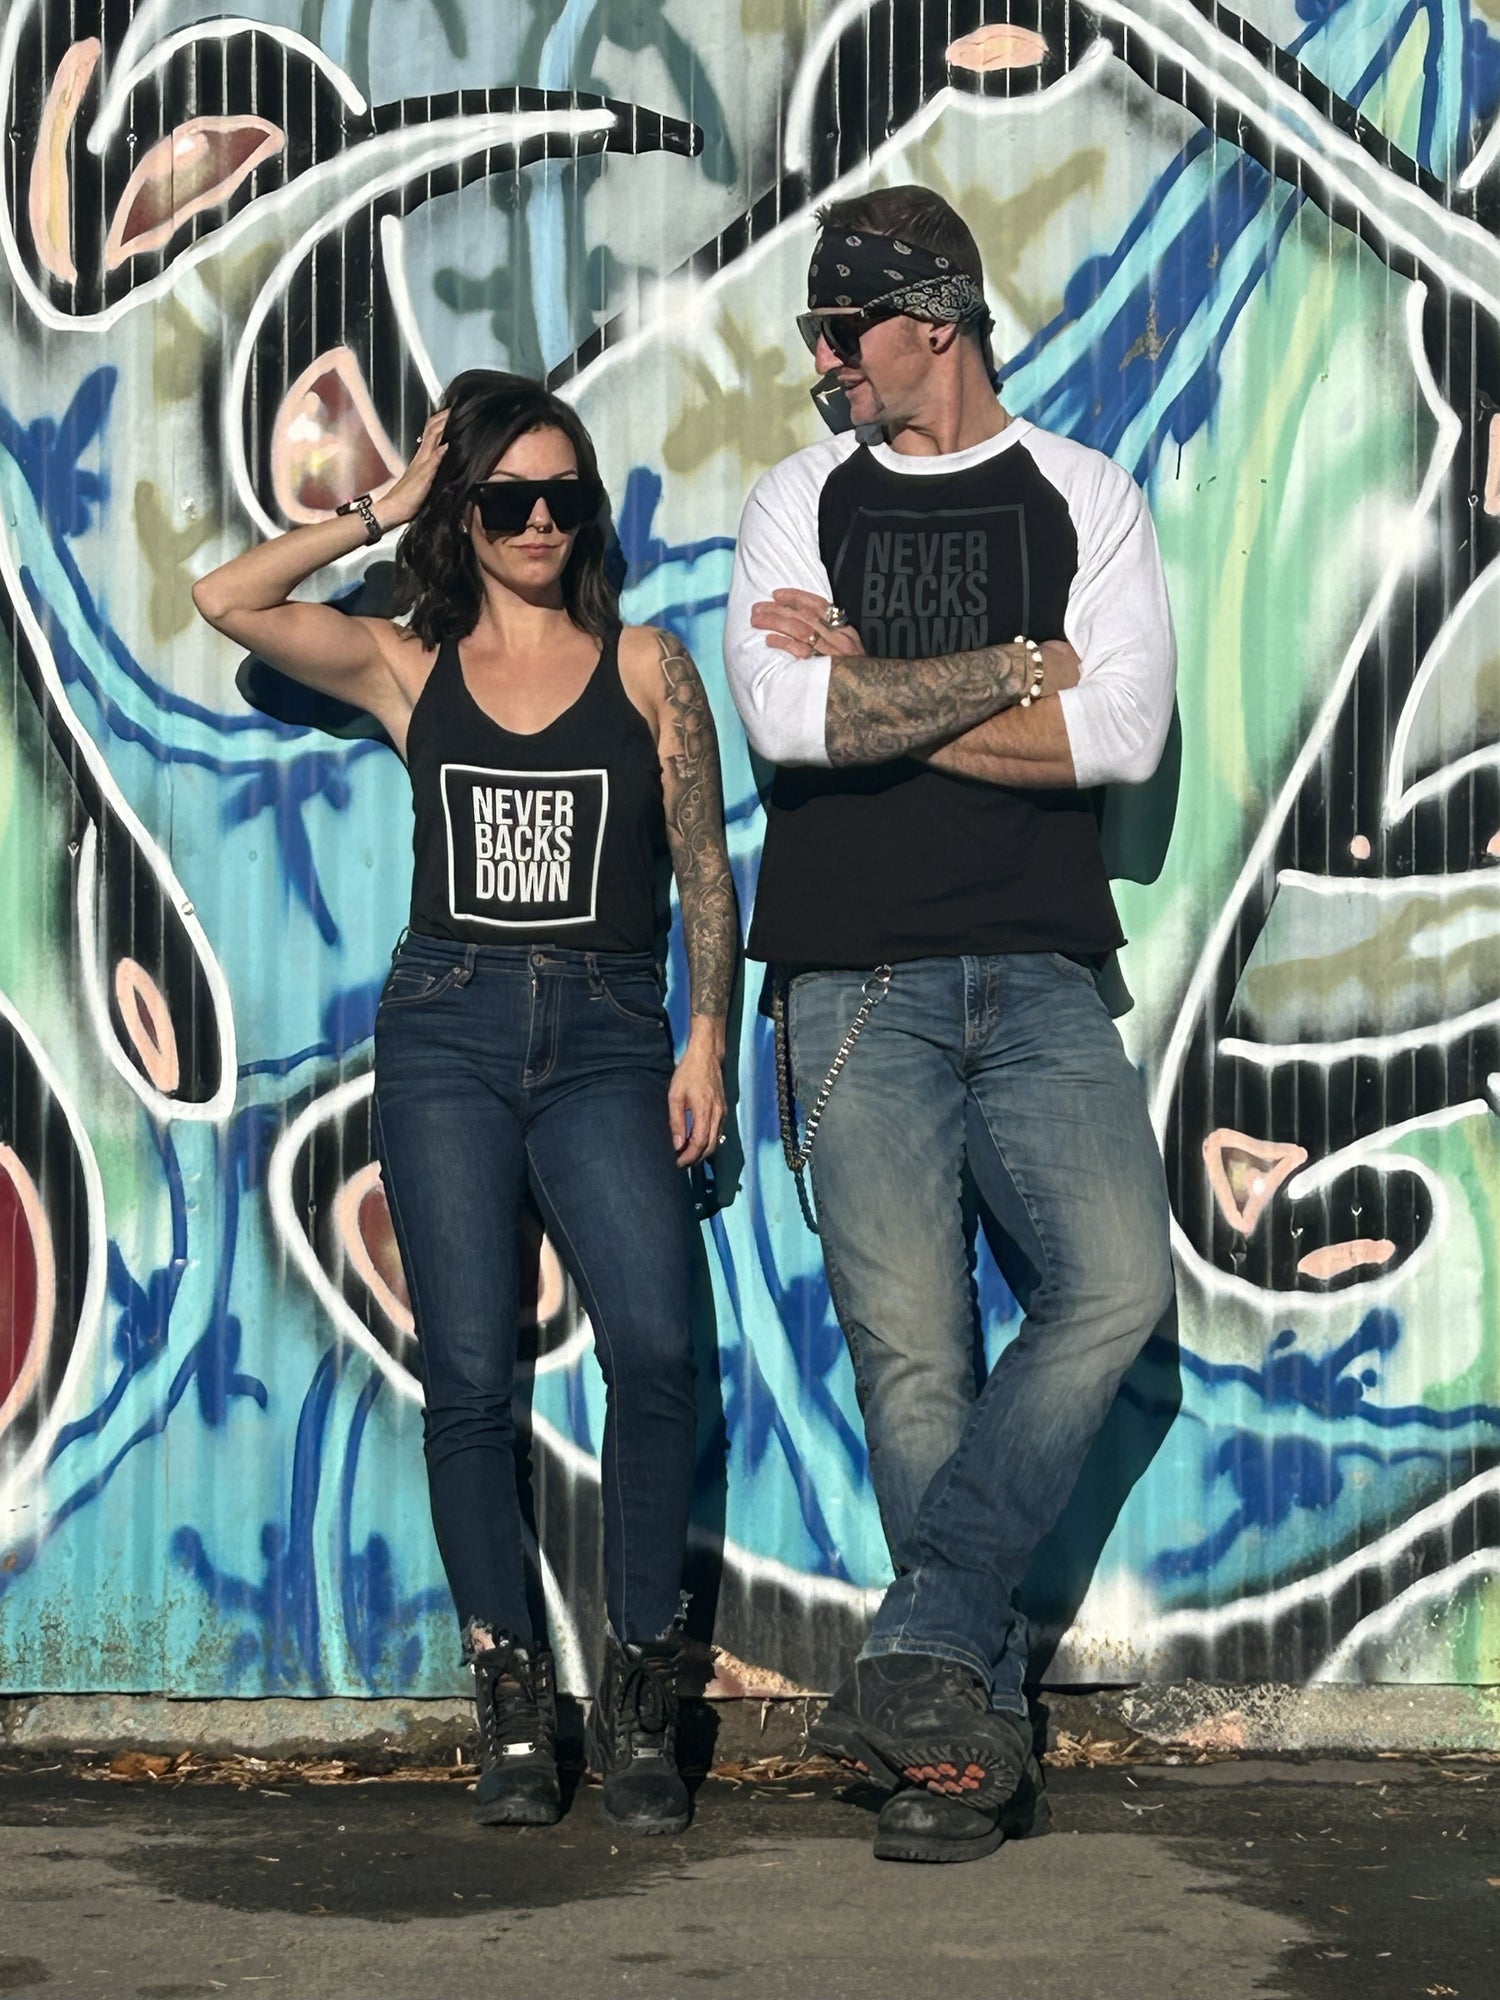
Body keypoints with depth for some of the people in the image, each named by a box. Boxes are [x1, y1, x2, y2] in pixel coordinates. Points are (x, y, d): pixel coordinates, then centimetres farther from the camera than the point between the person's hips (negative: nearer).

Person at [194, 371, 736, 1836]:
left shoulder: (644, 666, 10)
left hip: (605, 1036, -1)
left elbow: (705, 869, 9)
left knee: (655, 1348, -19)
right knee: (469, 1376, -5)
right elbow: (226, 600, -1)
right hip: (446, 1028, 1)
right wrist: (385, 507, 5)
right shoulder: (409, 667, 11)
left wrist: (706, 1038, 0)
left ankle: (638, 1705, -8)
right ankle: (511, 1707, 6)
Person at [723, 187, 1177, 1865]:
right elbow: (784, 719, -7)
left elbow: (1121, 732, -5)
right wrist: (1007, 673, -3)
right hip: (857, 983, 0)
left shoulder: (1084, 497, 11)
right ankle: (973, 1729, 3)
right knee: (911, 1348, -4)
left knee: (1115, 1283, -19)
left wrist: (873, 691, -4)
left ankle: (920, 1646, -11)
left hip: (1039, 975, 0)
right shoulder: (801, 501, 11)